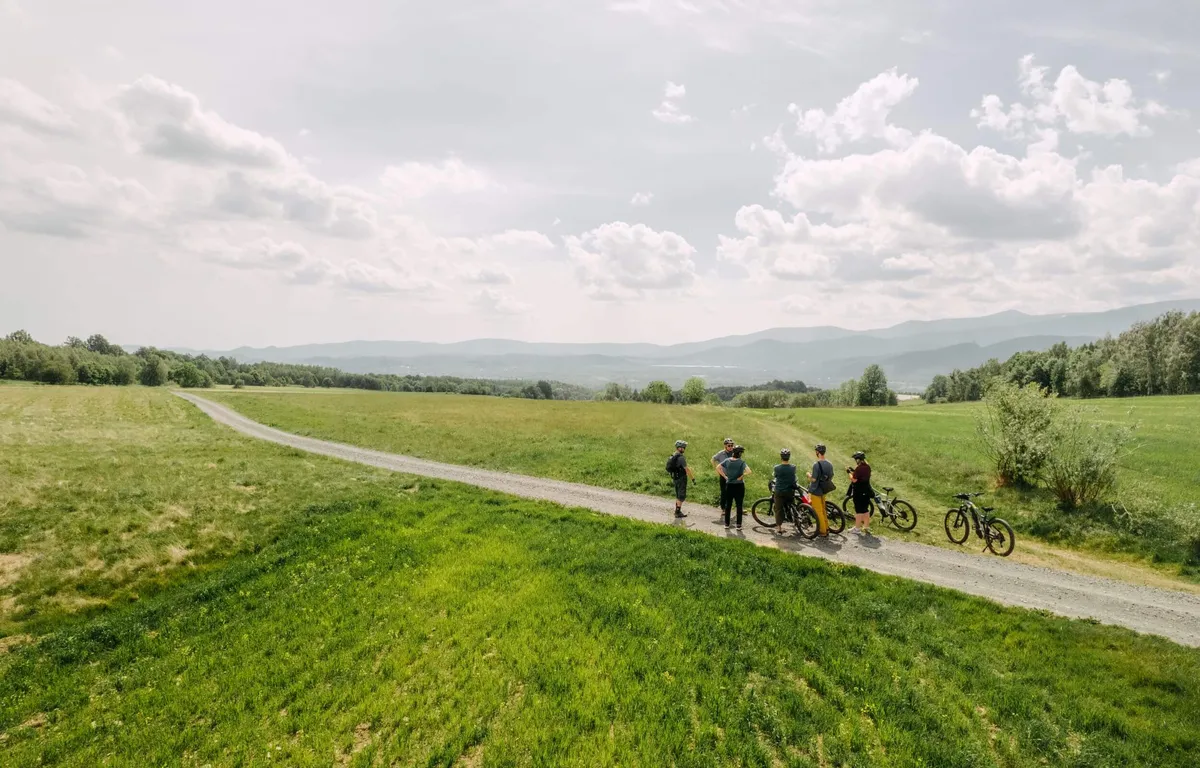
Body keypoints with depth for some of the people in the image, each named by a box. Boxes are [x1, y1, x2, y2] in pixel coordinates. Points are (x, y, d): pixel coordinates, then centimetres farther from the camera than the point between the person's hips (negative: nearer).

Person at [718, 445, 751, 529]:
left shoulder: (727, 461, -2)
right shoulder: (741, 462, -14)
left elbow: (718, 468, -3)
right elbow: (749, 472, -26)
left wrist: (725, 476, -1)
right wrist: (741, 477, -12)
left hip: (729, 485, 3)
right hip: (739, 486, -3)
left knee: (728, 505, 14)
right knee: (739, 506, 6)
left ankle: (727, 524, 19)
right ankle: (739, 525, 9)